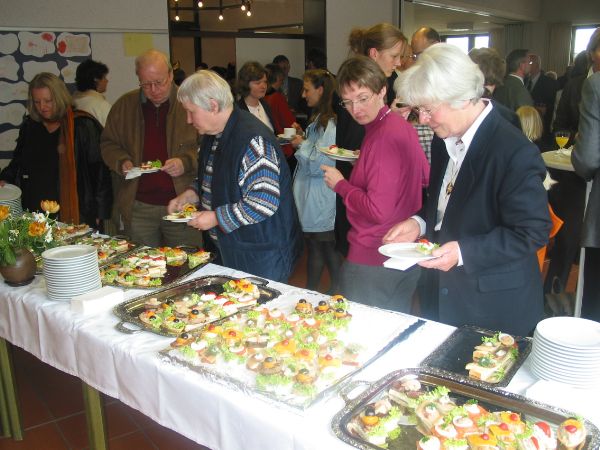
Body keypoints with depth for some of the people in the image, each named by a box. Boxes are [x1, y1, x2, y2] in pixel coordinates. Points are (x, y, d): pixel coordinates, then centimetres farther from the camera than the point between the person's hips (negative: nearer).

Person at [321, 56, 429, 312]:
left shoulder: (383, 137, -21)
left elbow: (378, 210, -25)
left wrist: (340, 184, -11)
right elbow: (425, 178, 20)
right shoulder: (402, 126, 6)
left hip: (372, 262, -9)